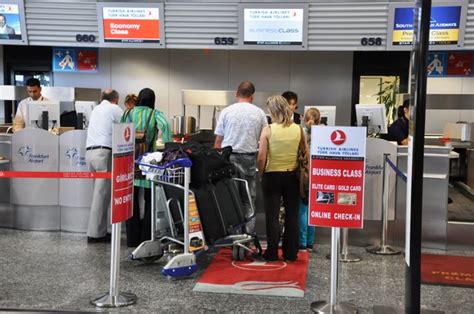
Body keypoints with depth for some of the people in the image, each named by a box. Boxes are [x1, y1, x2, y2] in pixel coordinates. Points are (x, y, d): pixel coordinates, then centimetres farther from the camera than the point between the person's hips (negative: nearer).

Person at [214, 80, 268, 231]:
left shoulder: (226, 111, 0)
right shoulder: (259, 113, 2)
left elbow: (218, 140, 2)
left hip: (229, 157, 0)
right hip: (250, 157, 0)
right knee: (249, 198, 6)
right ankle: (248, 232, 7)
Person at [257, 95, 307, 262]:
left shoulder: (268, 130, -11)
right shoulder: (298, 129, -2)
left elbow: (261, 158, -12)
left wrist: (260, 174, 2)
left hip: (272, 176, -2)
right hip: (292, 175, 3)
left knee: (272, 216, 8)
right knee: (292, 215, 12)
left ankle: (272, 253, 13)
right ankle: (290, 253, 18)